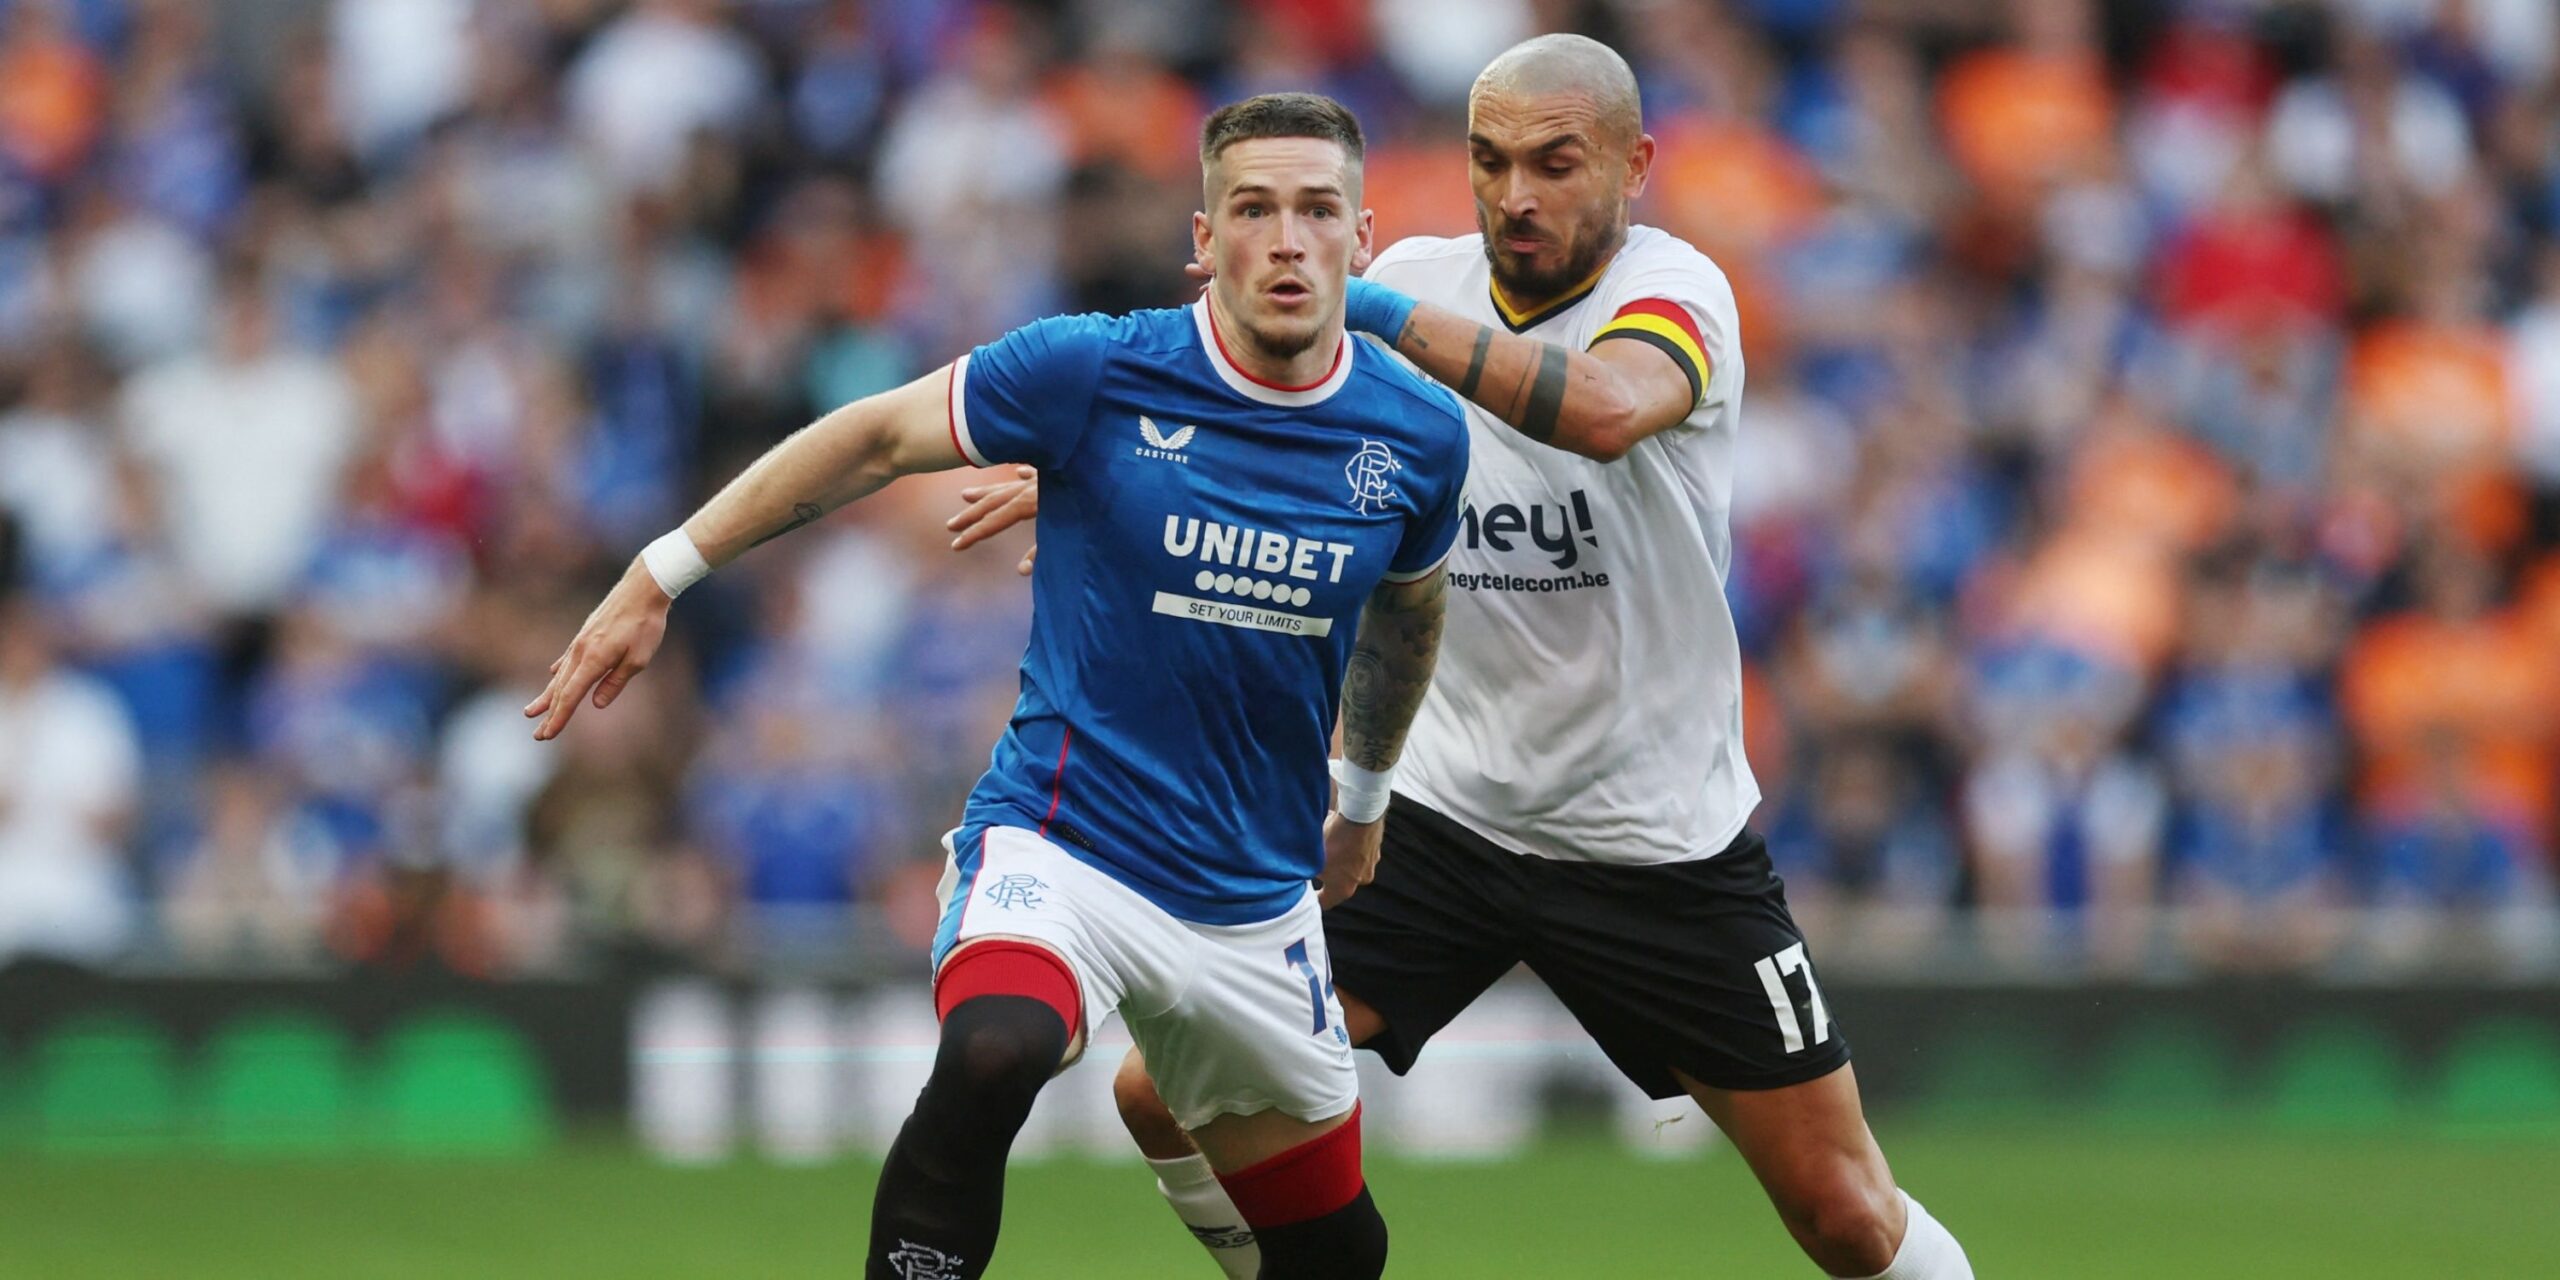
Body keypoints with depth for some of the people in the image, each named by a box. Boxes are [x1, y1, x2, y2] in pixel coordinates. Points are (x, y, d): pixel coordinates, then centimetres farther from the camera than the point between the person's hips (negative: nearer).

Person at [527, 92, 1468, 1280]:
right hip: (1058, 844, -4)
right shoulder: (1093, 371, -13)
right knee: (992, 1056, -37)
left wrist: (1365, 793, 34)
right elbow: (874, 438, 0)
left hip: (1254, 904, 5)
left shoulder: (1417, 434, -3)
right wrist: (657, 580, 1)